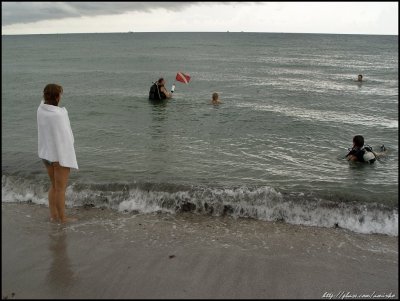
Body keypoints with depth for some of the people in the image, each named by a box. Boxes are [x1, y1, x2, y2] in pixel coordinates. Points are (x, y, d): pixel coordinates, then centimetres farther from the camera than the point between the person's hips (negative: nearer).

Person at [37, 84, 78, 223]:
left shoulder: (41, 109, -3)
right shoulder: (58, 114, -25)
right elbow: (62, 137, -23)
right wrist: (63, 158, -19)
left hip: (46, 153, 8)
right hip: (59, 154, -8)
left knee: (54, 186, 19)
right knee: (61, 188, 4)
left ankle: (53, 215, 27)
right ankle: (62, 218, 15)